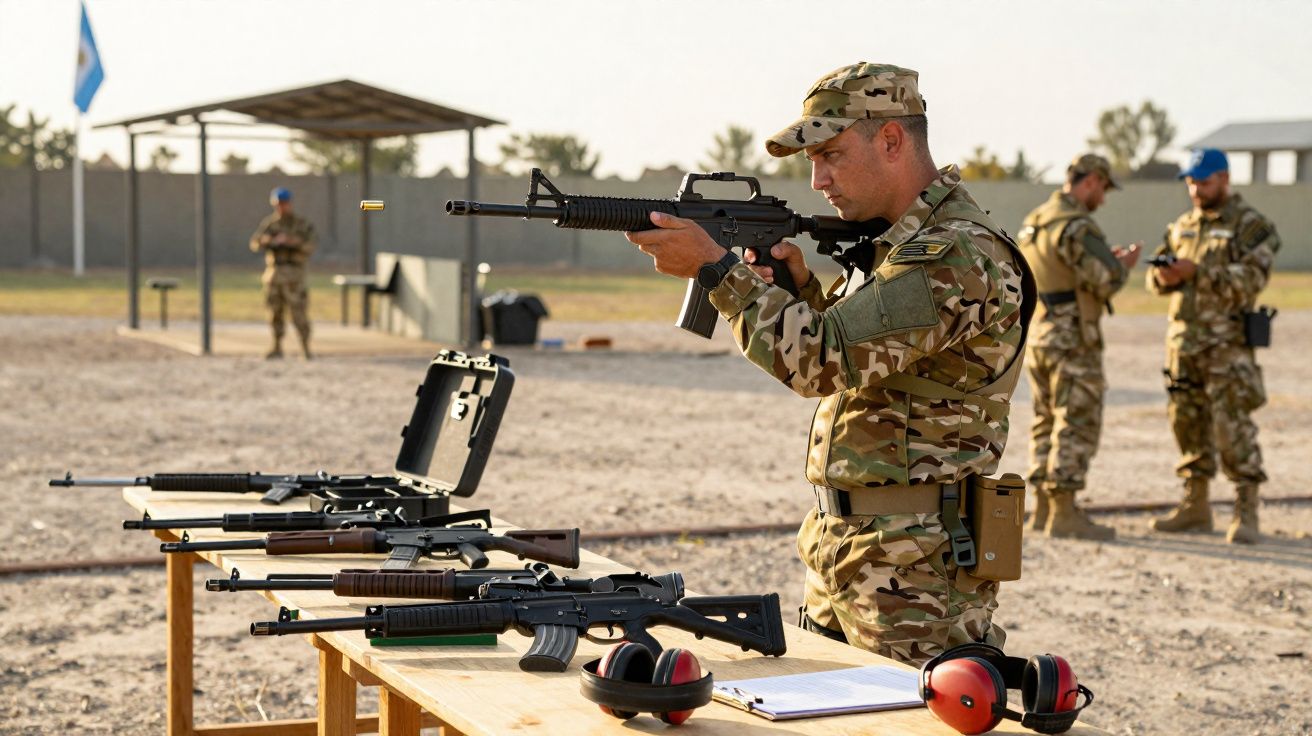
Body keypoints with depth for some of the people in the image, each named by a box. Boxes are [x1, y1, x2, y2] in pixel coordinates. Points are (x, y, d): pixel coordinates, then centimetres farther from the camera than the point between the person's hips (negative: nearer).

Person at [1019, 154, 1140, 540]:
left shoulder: (1033, 222, 13)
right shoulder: (1076, 226, -16)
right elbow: (1106, 282, -21)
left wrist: (1106, 260, 19)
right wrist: (1123, 265, 0)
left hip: (1037, 334, 9)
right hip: (1072, 338, -9)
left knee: (1048, 423, 14)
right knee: (1077, 426, -4)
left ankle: (1044, 509, 17)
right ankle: (1064, 516, -3)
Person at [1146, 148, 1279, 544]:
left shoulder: (1249, 225, -5)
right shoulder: (1183, 225, 16)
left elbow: (1251, 281, -16)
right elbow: (1157, 275, 16)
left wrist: (1198, 273, -22)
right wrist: (1163, 276, -8)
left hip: (1226, 343, -6)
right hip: (1183, 339, 7)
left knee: (1233, 425, -9)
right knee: (1188, 423, 9)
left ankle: (1246, 513, -5)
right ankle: (1195, 508, 19)